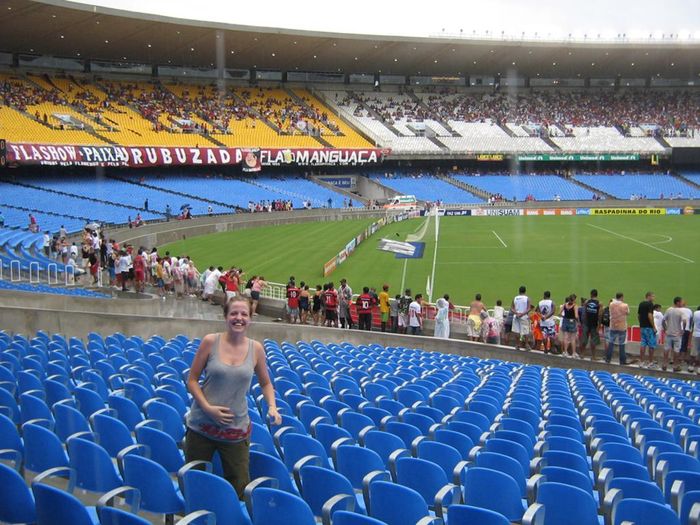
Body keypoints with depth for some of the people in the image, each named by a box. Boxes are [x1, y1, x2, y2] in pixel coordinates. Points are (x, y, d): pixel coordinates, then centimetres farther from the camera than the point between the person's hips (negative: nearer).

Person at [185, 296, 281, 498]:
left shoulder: (256, 348, -1)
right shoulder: (210, 341, -6)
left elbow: (265, 383, 12)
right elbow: (192, 380, -1)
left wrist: (272, 407, -6)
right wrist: (207, 407, -14)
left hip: (236, 429, 1)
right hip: (202, 426, -1)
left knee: (240, 487, 1)